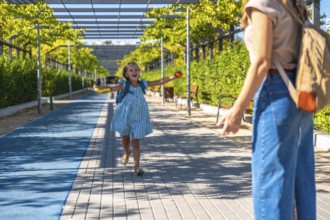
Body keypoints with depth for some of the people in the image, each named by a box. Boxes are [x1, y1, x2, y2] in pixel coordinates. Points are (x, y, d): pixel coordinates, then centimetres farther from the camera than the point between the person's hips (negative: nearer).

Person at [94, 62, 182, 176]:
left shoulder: (142, 84, -2)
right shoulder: (125, 85, -12)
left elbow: (159, 82, 2)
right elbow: (111, 88, -26)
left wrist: (172, 77, -7)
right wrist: (99, 88, -44)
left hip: (139, 118, 1)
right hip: (125, 117, -1)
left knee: (136, 142, -2)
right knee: (125, 139, 18)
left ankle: (137, 166, 3)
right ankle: (126, 153, 51)